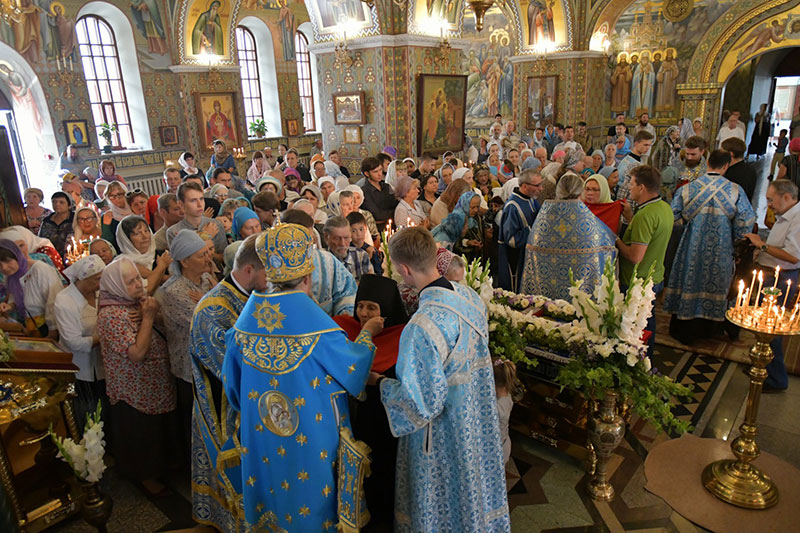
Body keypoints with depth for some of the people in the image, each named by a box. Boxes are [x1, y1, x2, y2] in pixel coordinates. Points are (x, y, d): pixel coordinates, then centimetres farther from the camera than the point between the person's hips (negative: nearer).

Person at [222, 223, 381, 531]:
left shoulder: (250, 313, -7)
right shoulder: (311, 318, -25)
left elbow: (232, 379, 4)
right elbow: (350, 366, -16)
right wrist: (367, 333, 0)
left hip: (261, 434, 5)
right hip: (310, 439, -5)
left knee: (272, 480, 24)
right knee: (309, 491, 16)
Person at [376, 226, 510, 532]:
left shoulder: (422, 327, -35)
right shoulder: (471, 296, -10)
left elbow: (421, 402, -26)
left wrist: (380, 383, -10)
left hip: (444, 436, -7)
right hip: (478, 423, 7)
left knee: (441, 506, 20)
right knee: (473, 487, 29)